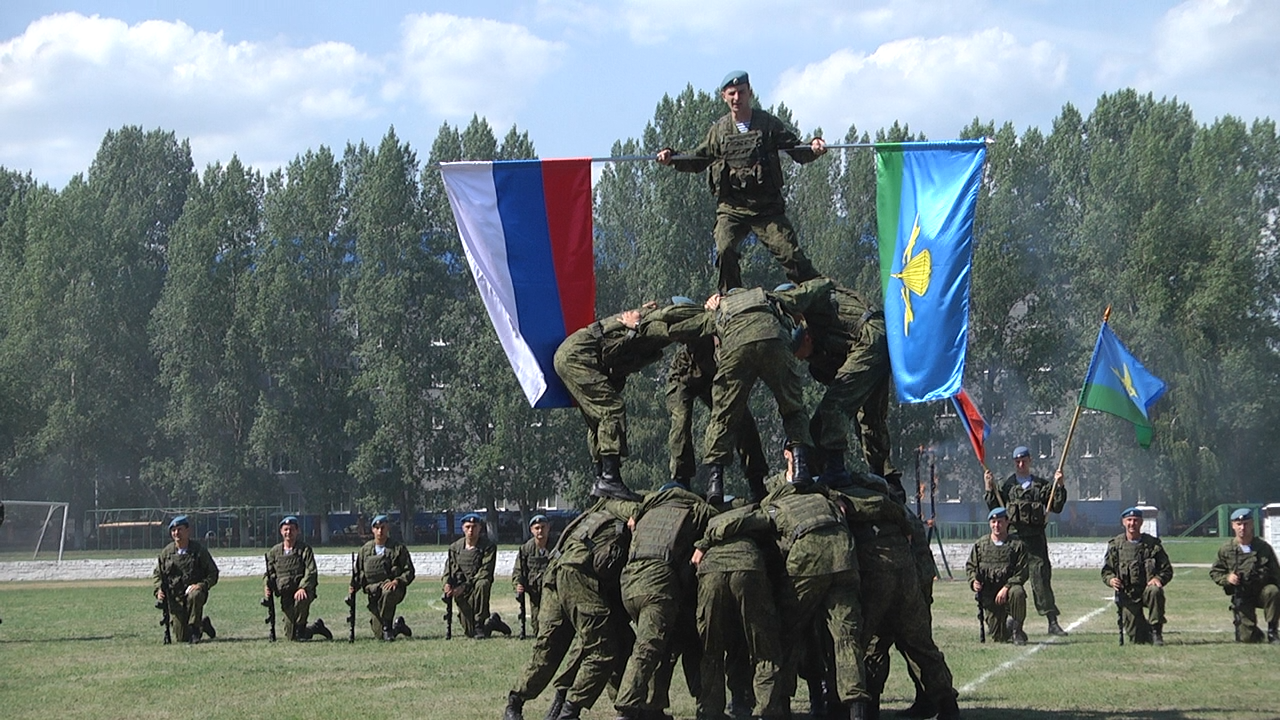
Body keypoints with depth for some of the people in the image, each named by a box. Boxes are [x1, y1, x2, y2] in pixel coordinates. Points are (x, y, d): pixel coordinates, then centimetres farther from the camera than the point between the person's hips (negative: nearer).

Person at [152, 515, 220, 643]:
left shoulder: (199, 550, -2)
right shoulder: (166, 552, 6)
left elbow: (213, 573, 1)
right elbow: (157, 574, 14)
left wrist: (202, 585, -18)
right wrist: (159, 589, -5)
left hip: (193, 589, -2)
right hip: (175, 597, 2)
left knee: (195, 595, -41)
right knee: (182, 638, -5)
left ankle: (194, 629, -23)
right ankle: (202, 623, 29)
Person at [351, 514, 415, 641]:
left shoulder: (399, 548, 4)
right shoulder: (365, 550, 14)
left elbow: (409, 572, 1)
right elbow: (358, 572, 21)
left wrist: (397, 581, -17)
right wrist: (354, 586, 1)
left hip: (393, 588, -3)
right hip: (373, 592, 3)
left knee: (387, 593, -43)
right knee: (379, 634, -6)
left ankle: (387, 627, -24)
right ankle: (397, 627, 29)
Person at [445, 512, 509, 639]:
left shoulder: (489, 546, -5)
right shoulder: (455, 547, 9)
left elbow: (485, 572, -14)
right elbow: (449, 568, 6)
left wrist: (465, 586, -24)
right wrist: (447, 583, -17)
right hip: (461, 592, 3)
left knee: (482, 584, -42)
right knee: (469, 633, -2)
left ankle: (480, 626, -28)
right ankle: (492, 622, 33)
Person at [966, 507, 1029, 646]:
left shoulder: (1017, 545, 0)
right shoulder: (980, 544, 8)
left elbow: (1022, 572, -7)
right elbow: (970, 566, 13)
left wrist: (1006, 588, -21)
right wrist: (973, 581, -9)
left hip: (1009, 588, -2)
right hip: (988, 595, 2)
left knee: (1017, 592, -40)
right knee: (998, 637, -5)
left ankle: (1016, 629, -17)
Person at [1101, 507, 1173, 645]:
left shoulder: (1153, 543, 4)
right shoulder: (1115, 545, 7)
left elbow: (1167, 570, 5)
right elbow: (1106, 571, 11)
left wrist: (1158, 579, -18)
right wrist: (1111, 580, -13)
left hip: (1147, 589, -1)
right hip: (1127, 595, 1)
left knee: (1155, 591, -40)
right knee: (1136, 639, -7)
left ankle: (1156, 632, -24)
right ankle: (1147, 631, 32)